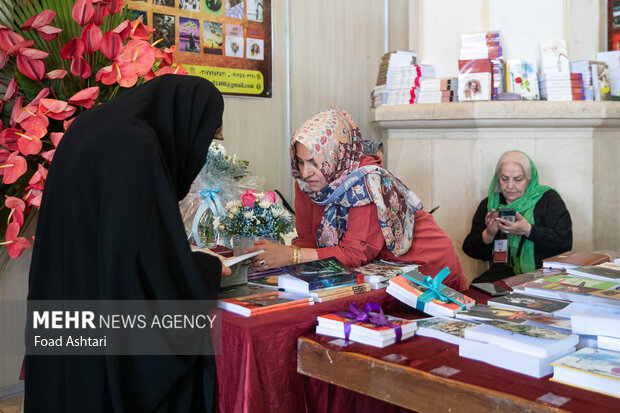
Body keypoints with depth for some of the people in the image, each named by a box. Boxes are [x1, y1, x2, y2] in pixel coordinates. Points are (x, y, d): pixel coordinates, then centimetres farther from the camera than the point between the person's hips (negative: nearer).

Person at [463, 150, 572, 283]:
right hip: (503, 272, 3)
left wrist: (528, 230, -19)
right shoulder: (488, 204, 11)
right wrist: (489, 234, -11)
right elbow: (470, 250, 10)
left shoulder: (549, 199, 3)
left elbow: (565, 242, -9)